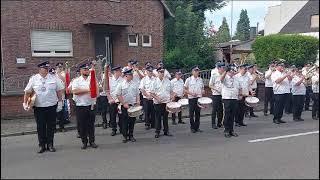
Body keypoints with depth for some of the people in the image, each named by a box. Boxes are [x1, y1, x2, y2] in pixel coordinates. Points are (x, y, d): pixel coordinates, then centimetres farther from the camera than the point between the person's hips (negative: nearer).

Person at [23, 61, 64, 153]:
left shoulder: (54, 78, 2)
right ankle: (42, 145, 18)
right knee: (40, 127, 6)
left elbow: (59, 91, 6)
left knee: (51, 126, 8)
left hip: (52, 106, 1)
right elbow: (27, 92, 4)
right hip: (38, 107, 0)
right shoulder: (33, 79, 1)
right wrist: (25, 103, -5)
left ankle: (50, 144, 21)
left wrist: (60, 102, 4)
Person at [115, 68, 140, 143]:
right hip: (125, 106, -3)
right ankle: (124, 136, 15)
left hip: (133, 105, 4)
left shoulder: (134, 84, 8)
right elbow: (118, 95, -6)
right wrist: (124, 103, -11)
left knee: (132, 121, 8)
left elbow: (137, 94, 15)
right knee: (124, 121, 2)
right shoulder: (121, 84, -5)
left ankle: (131, 135, 20)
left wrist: (138, 101, -1)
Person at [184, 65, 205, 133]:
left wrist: (202, 91, -5)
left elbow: (202, 88, 18)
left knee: (198, 113, 7)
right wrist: (191, 93, -16)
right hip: (191, 98, -3)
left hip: (199, 98, 3)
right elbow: (185, 89, -1)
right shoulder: (188, 79, -1)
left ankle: (197, 127, 16)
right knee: (191, 114, 0)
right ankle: (192, 127, 10)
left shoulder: (200, 79, 10)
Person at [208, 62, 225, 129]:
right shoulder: (214, 75, -7)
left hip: (223, 95, 5)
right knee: (215, 110, -1)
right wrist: (216, 89, -18)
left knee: (221, 110, 10)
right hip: (216, 95, -5)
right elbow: (210, 85, -6)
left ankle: (219, 123, 20)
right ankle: (213, 124, 5)